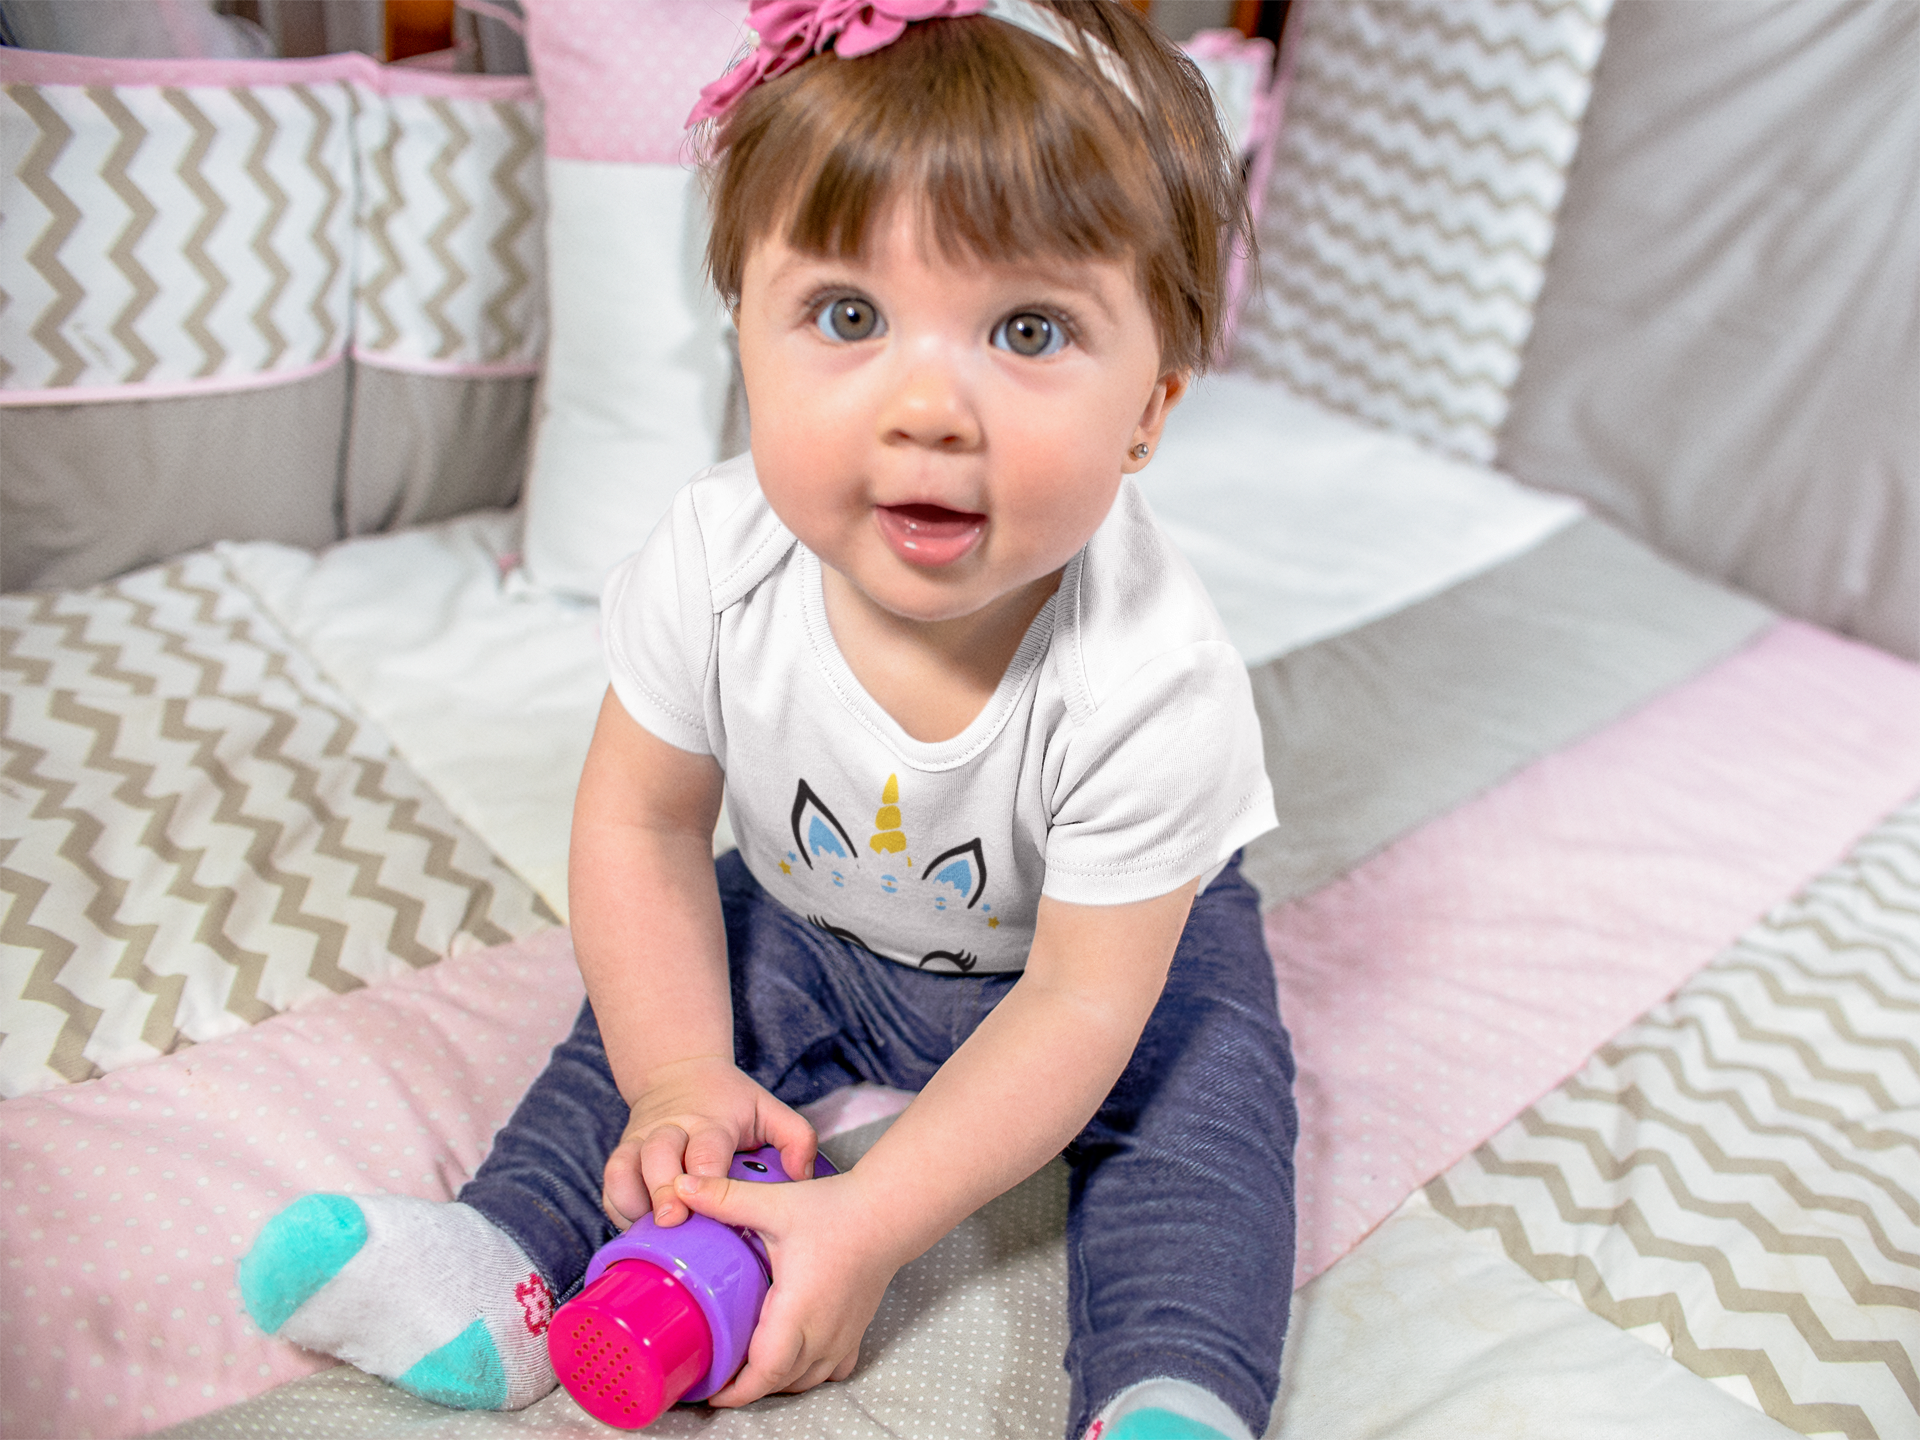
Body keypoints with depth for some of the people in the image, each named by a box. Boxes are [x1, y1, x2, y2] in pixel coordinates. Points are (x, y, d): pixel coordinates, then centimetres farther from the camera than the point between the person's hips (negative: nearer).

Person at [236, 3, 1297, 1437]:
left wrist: (873, 1219, -29)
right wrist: (679, 1081, -19)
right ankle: (506, 1261, -1)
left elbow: (1081, 1004, -29)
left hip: (1118, 945, -2)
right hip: (813, 920, 3)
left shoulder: (1151, 682, -38)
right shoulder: (717, 566, -29)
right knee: (656, 1006, -8)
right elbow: (644, 822, -13)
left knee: (1204, 1094, -21)